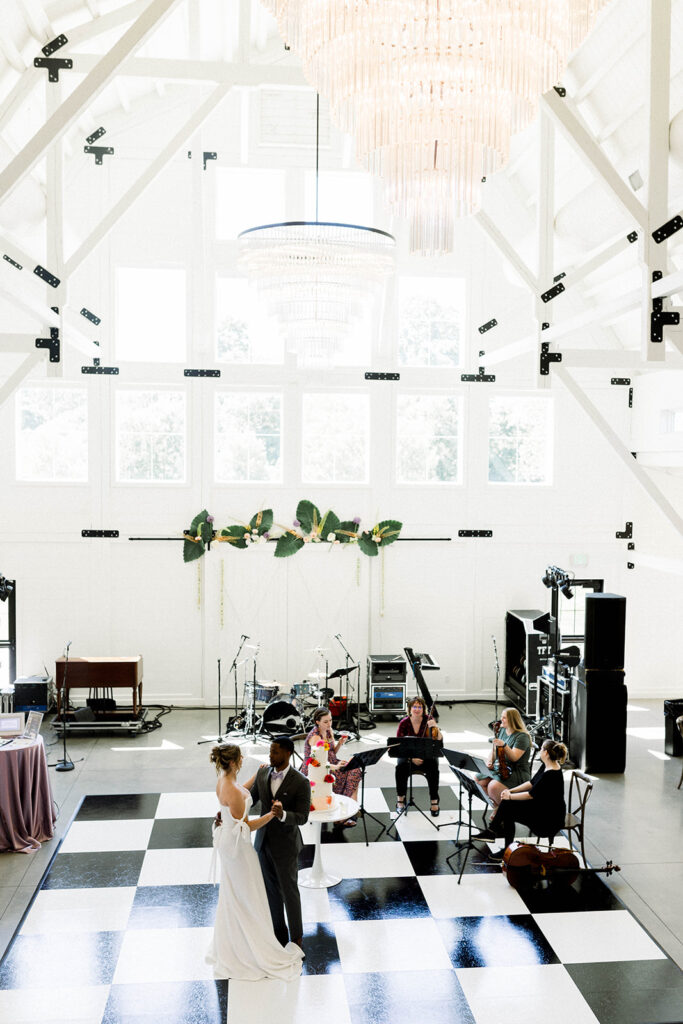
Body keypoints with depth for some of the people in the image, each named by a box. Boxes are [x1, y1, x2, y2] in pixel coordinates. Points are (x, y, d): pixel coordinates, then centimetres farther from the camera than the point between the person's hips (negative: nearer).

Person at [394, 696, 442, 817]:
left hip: (427, 755, 0)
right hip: (408, 756, 0)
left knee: (433, 767, -32)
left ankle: (434, 802, -18)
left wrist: (436, 728, -32)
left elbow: (439, 740, -13)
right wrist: (412, 758, -22)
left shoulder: (429, 720, -5)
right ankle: (400, 799, -13)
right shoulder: (404, 723, -6)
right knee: (401, 767, -32)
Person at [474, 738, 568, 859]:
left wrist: (510, 796, -12)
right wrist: (511, 791, 3)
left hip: (552, 817, -9)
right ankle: (492, 832, 4)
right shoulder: (546, 766, 3)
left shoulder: (552, 774, -27)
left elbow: (531, 794, -23)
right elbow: (532, 783, 12)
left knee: (508, 809, -14)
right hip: (541, 806, 9)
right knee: (506, 803, -3)